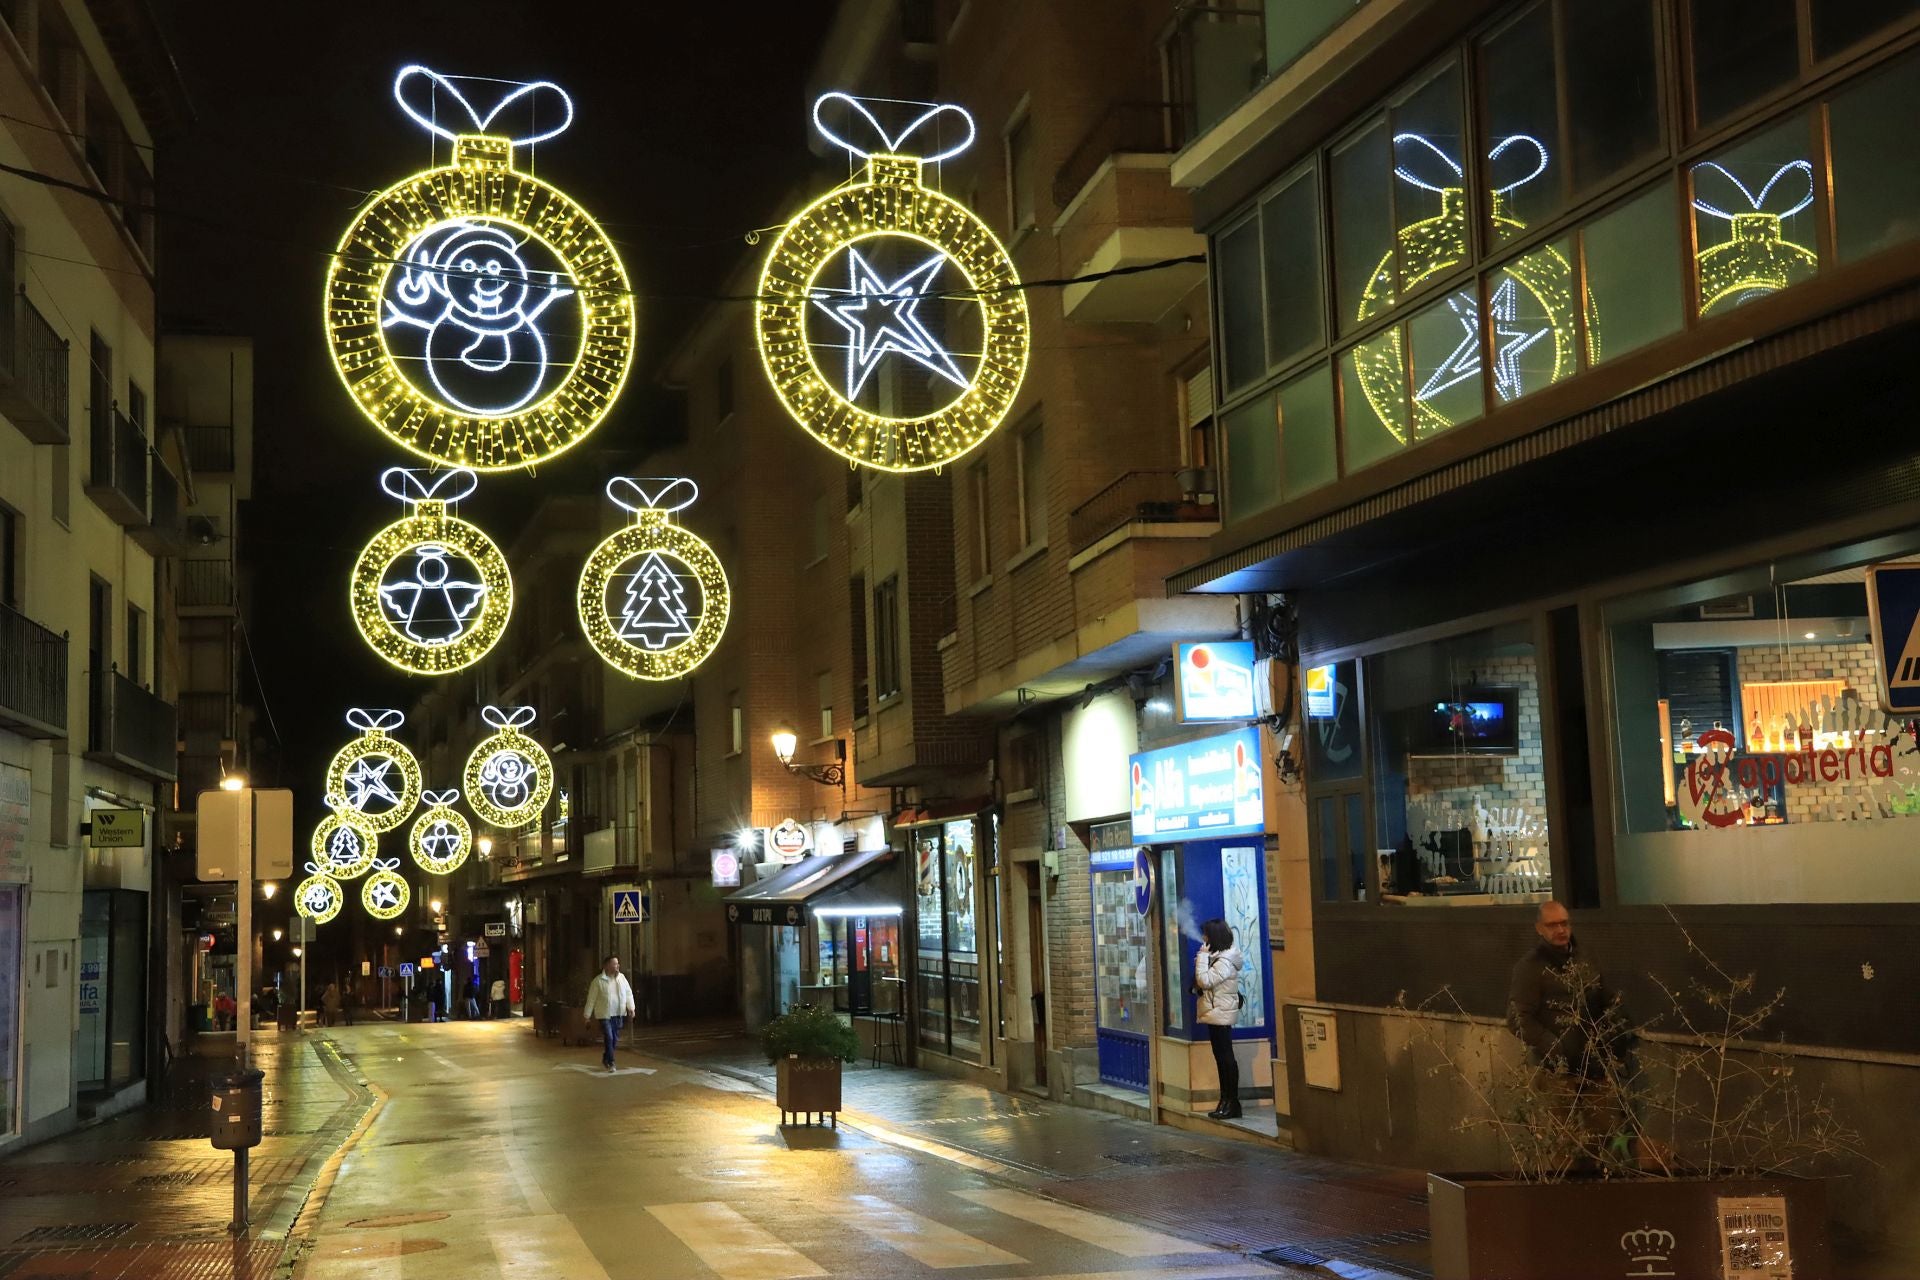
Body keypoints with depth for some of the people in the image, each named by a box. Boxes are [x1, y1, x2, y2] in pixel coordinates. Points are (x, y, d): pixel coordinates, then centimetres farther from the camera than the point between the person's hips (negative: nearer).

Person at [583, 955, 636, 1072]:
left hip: (619, 1014, 5)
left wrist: (631, 1007, -4)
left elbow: (628, 992, 9)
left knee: (615, 1039, 10)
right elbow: (591, 998, -3)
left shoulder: (621, 977, 5)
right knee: (609, 1038, -10)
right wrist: (587, 1015, -1)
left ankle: (606, 1058, 30)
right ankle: (611, 1062, 0)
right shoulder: (598, 980, -8)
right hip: (604, 1014, -5)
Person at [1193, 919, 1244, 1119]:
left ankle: (1232, 1102, -3)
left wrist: (1202, 957, -16)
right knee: (1221, 1058, 11)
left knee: (1225, 1058, -6)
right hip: (1216, 1015, 10)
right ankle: (1226, 1101, 15)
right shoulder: (1217, 957, 15)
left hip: (1221, 1015, -10)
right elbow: (1204, 983, 18)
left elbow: (1205, 981, -22)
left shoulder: (1224, 961, -16)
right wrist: (1202, 961, 5)